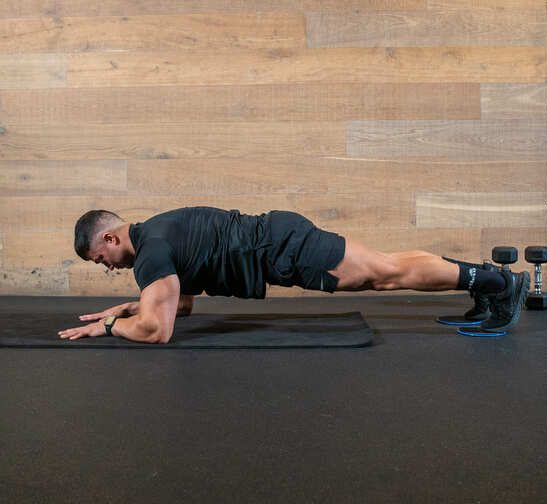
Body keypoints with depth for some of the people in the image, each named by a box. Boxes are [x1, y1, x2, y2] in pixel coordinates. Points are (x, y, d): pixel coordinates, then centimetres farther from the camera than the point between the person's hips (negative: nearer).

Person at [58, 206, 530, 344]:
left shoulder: (151, 250, -13)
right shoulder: (158, 235, 17)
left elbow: (157, 329, -20)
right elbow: (182, 302, 29)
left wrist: (106, 326, -4)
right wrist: (132, 306, 21)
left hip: (284, 249, -9)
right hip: (279, 240, 9)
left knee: (389, 272, -5)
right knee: (385, 271, 14)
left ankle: (499, 281, 3)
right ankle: (482, 278, 22)